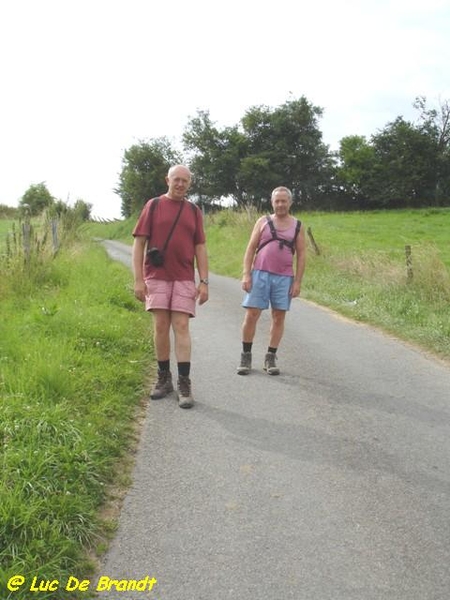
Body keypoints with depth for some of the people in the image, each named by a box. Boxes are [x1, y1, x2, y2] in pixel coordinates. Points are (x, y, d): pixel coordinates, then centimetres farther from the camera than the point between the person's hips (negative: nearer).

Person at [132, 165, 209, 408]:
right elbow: (139, 242, 0)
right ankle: (163, 378, 16)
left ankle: (184, 383, -3)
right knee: (161, 327, 2)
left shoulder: (194, 211, 10)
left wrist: (204, 282, 0)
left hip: (184, 278, 1)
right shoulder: (153, 205, 4)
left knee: (181, 327, -4)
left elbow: (200, 248, 9)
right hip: (156, 277, -1)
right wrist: (138, 279, -7)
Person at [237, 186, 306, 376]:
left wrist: (298, 281, -1)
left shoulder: (297, 226, 8)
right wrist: (246, 274, -5)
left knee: (279, 317, 3)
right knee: (251, 315, -3)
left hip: (284, 278, 1)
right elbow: (251, 249, 4)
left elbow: (301, 255, 6)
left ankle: (270, 358, 13)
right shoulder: (263, 221, 7)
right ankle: (246, 356, 10)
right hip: (260, 274, -1)